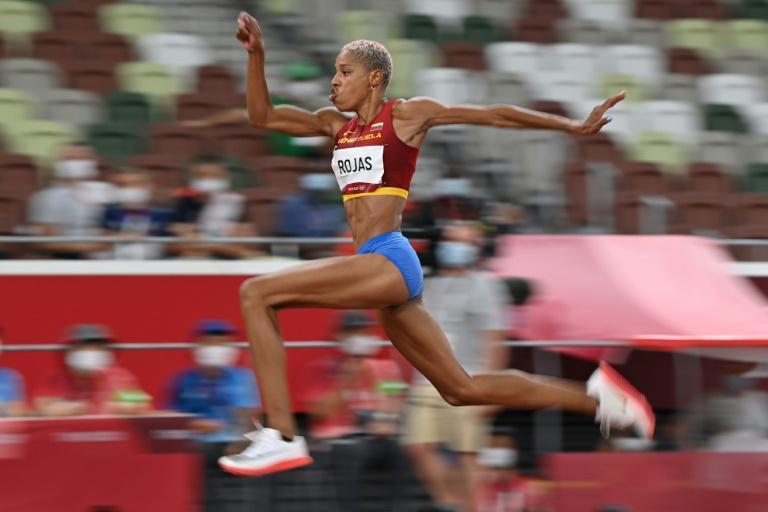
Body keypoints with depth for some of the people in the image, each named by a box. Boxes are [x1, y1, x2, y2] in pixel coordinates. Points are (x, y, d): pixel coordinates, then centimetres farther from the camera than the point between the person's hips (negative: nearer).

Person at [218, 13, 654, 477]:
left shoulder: (408, 115, 2)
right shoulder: (337, 125, 20)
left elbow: (496, 115, 6)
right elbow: (262, 117, 18)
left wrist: (576, 127, 8)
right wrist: (257, 55, 4)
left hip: (390, 261, -8)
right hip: (379, 269, 8)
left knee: (256, 294, -17)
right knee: (462, 389, 12)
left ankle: (282, 437, -20)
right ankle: (592, 396, 22)